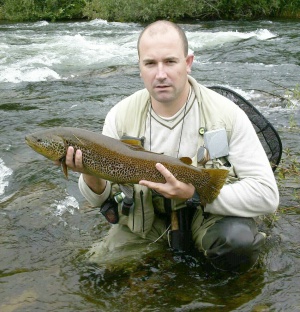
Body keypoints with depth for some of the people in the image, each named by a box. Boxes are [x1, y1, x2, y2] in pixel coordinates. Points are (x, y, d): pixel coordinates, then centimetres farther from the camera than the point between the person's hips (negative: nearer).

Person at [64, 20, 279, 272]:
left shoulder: (227, 114, -17)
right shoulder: (120, 116, -9)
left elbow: (266, 195, -21)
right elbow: (101, 198, -2)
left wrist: (197, 193, -32)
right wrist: (91, 174, -27)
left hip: (208, 212, -3)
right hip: (145, 219, 4)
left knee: (238, 241, -34)